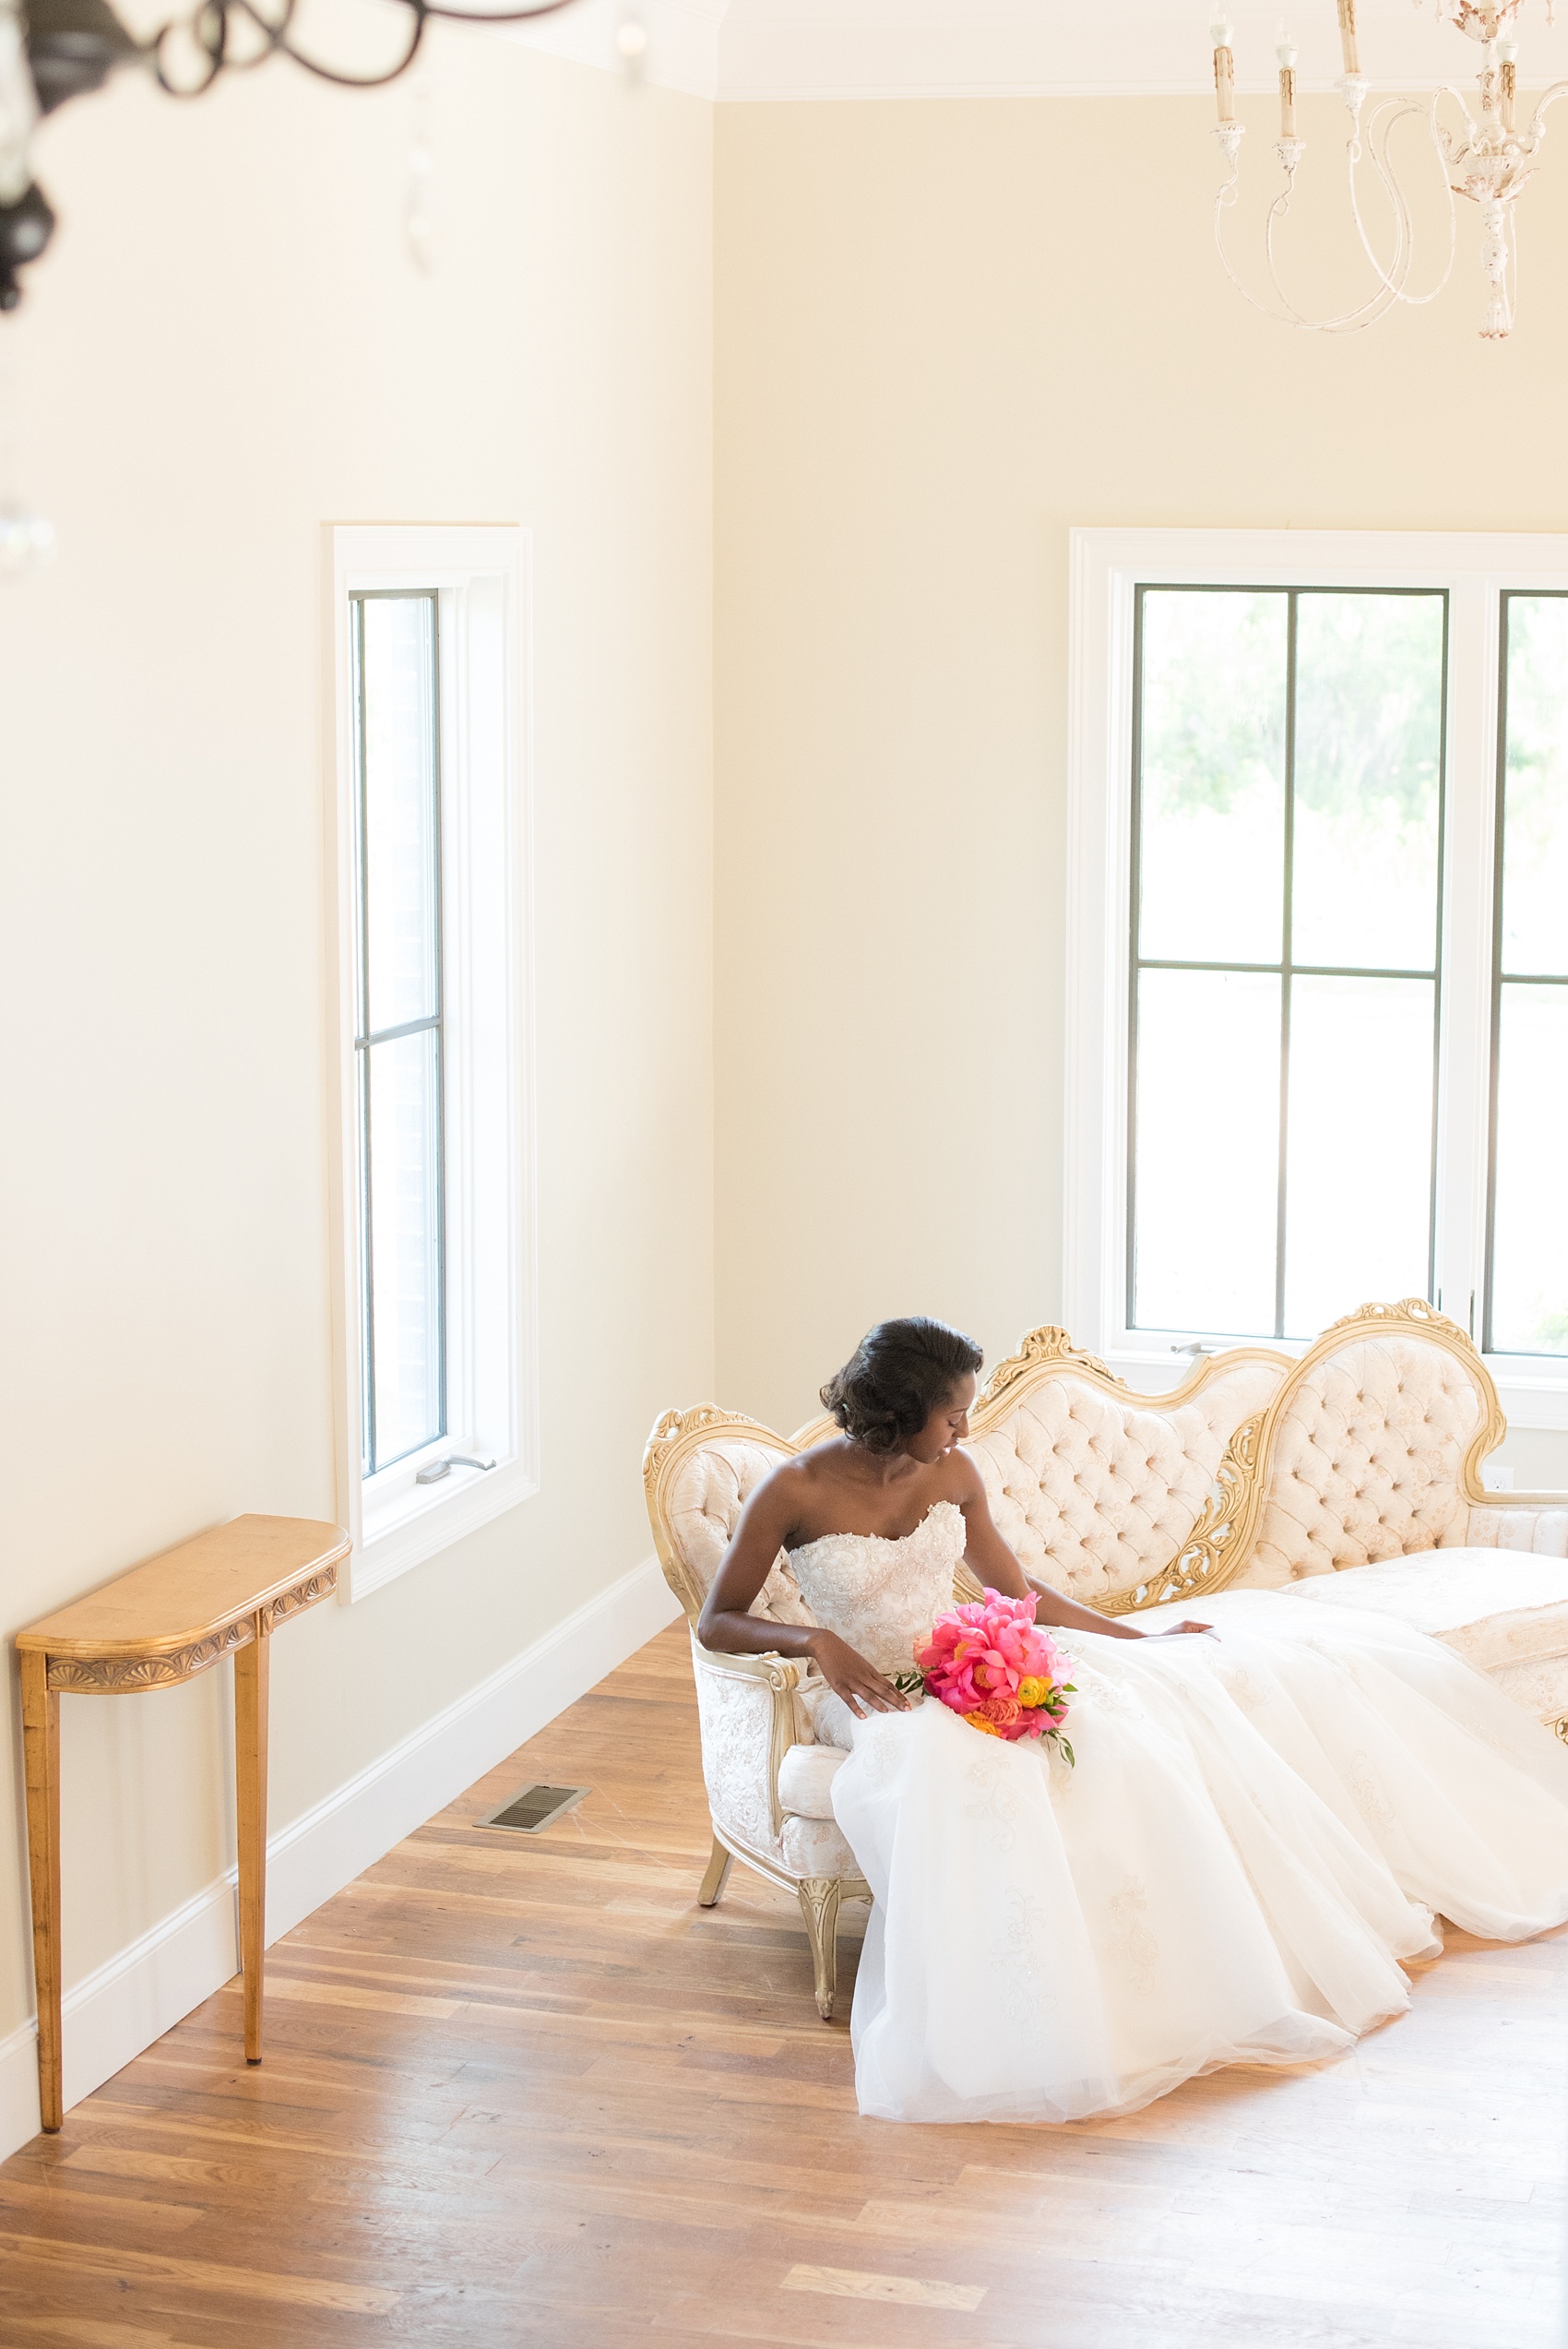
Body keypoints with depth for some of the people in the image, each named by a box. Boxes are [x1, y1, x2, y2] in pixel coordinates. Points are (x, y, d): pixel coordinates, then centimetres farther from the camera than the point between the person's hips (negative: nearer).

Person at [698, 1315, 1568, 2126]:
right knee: (956, 1769, -41)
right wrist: (815, 1640, -26)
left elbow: (1018, 1592, 14)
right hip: (879, 1694, -6)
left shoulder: (951, 1474, 2)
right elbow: (717, 1623, -10)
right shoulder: (797, 1491, -14)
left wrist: (1139, 1637, 13)